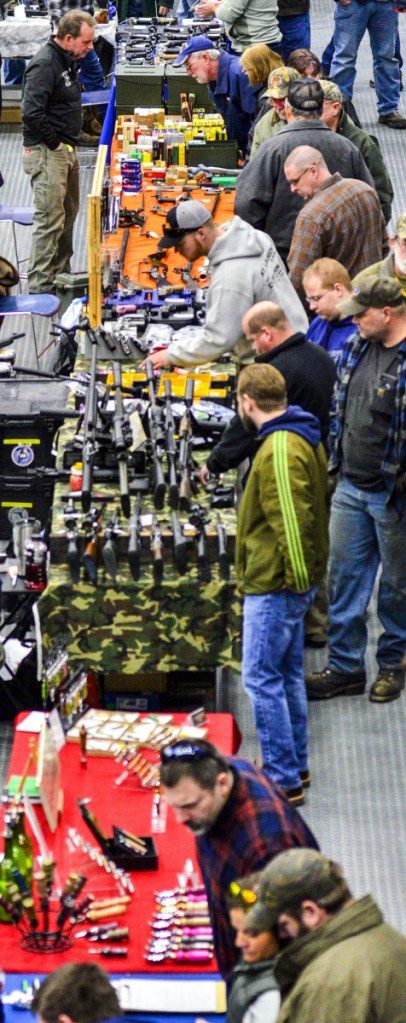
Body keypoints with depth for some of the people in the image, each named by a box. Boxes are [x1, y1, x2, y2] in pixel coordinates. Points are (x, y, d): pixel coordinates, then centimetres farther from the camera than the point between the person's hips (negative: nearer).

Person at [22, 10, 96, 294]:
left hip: (67, 151, 10)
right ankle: (39, 286, -5)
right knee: (50, 220, -9)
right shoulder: (45, 64, -20)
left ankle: (61, 272, 31)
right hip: (47, 153, -10)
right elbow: (32, 113, -28)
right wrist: (55, 143, -18)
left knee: (68, 214, 19)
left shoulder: (68, 61, 11)